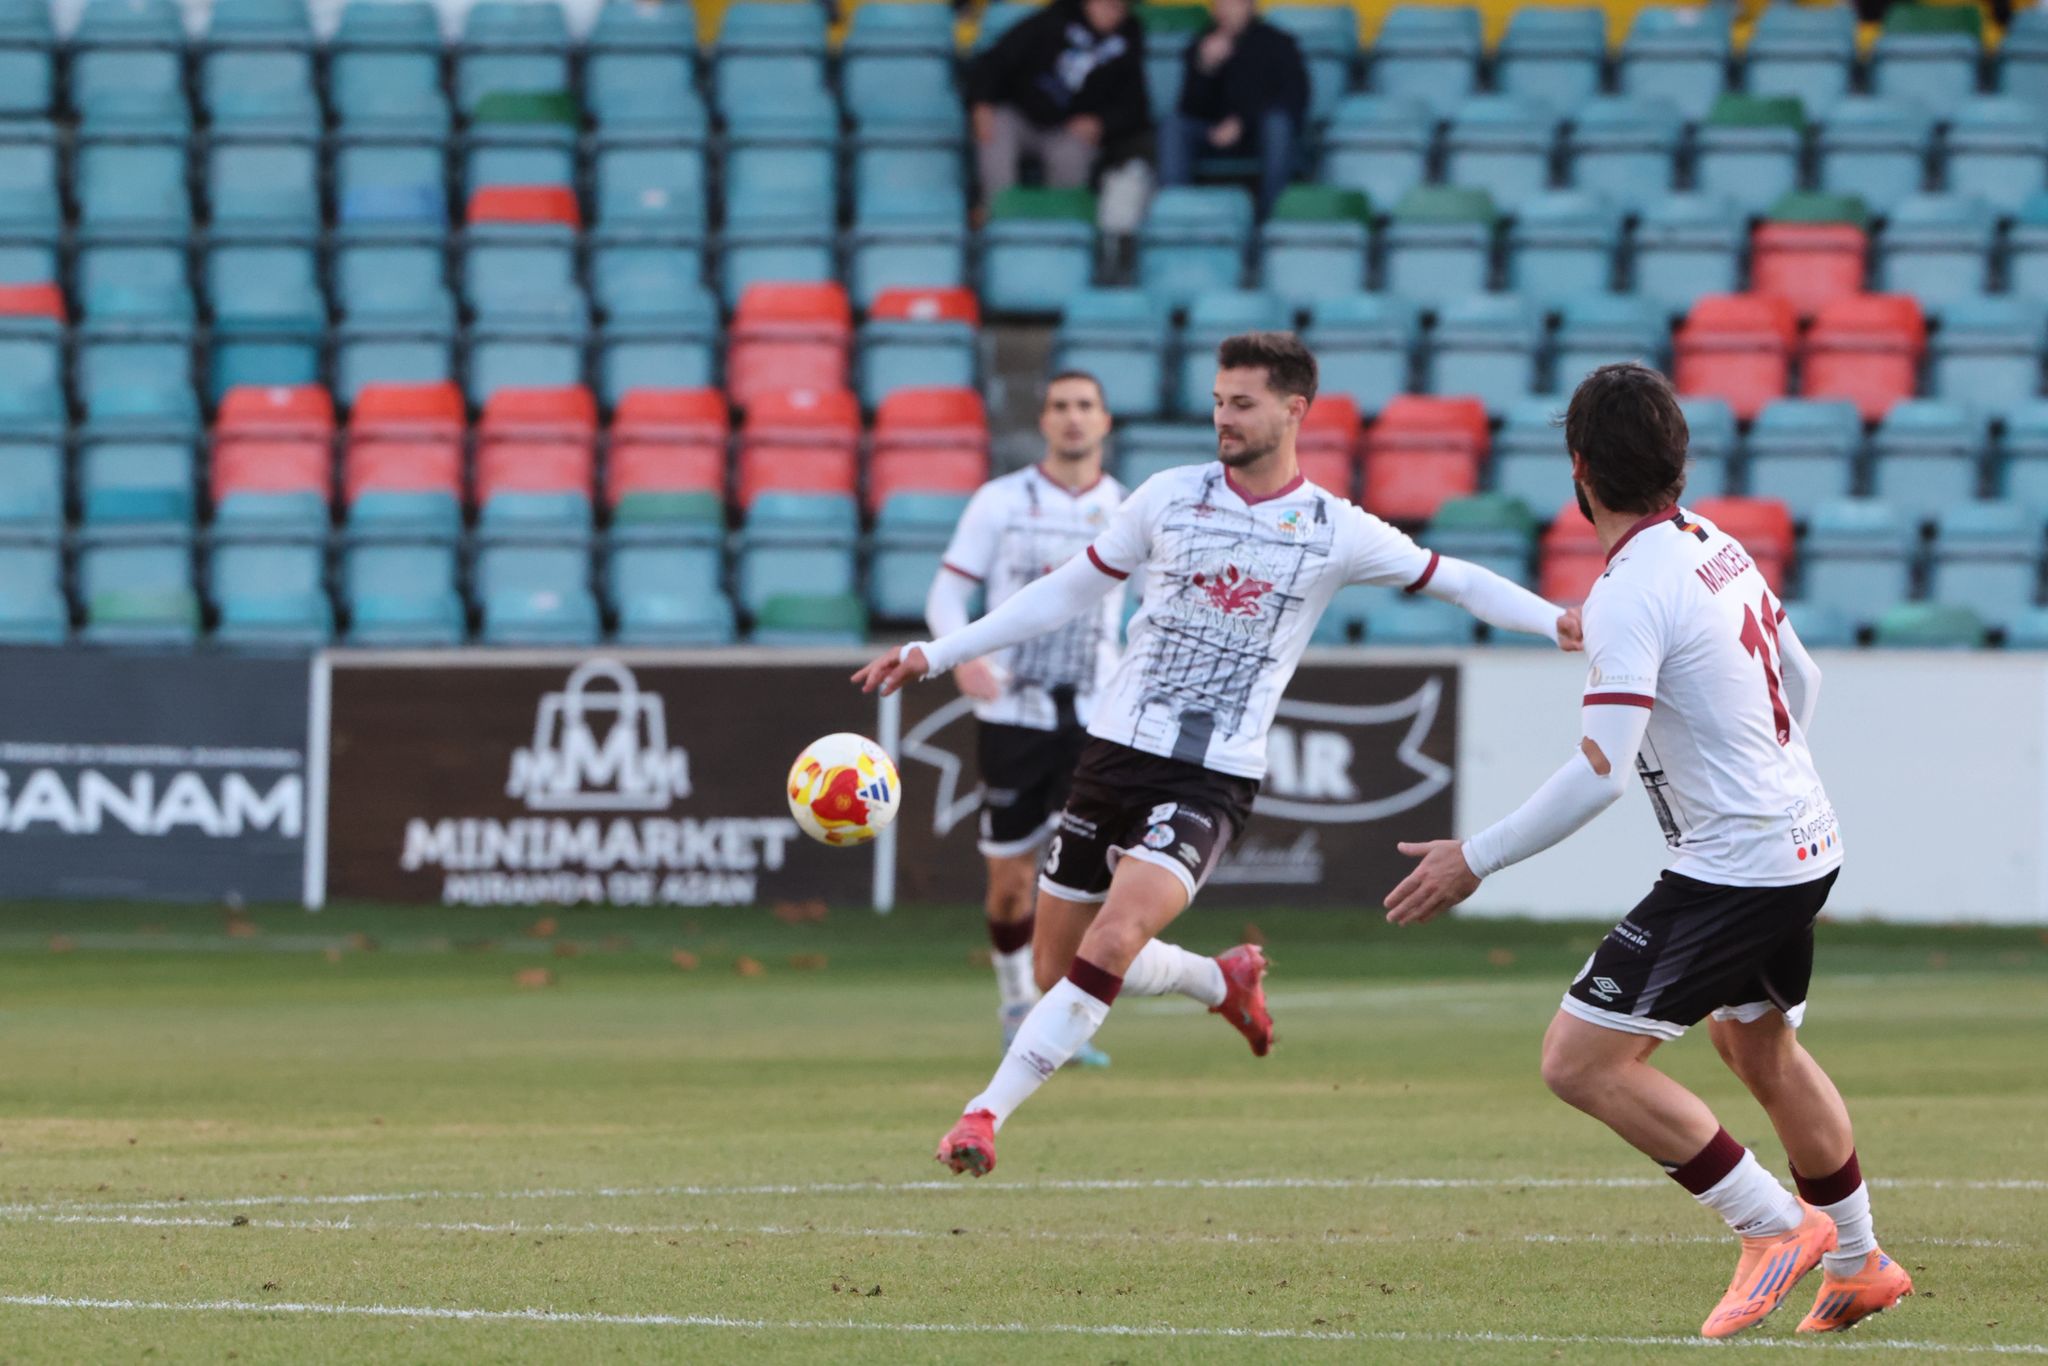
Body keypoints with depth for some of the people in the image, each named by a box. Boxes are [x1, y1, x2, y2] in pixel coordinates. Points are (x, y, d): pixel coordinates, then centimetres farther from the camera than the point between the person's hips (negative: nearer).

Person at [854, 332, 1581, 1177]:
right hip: (1118, 749, 4)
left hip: (1215, 779, -4)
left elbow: (1453, 582, 9)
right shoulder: (1169, 498, 4)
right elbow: (1066, 594, 12)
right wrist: (934, 656, 10)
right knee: (1061, 961, 8)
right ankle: (1226, 981, 35)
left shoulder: (1335, 532, -1)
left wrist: (1556, 621, -8)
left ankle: (987, 1113, -22)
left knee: (1113, 941, -25)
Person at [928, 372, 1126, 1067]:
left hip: (1093, 721, 1)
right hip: (1011, 715, -1)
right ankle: (1016, 998, 28)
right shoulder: (1000, 502, 0)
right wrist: (964, 656, -21)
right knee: (1011, 882, 3)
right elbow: (945, 597, -3)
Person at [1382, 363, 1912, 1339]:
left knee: (1581, 1063, -9)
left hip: (1730, 871, -10)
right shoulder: (1719, 548, 5)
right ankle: (1859, 1267, 41)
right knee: (1759, 1048, 29)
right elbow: (1799, 681, 18)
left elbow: (1599, 772, -26)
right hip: (1804, 842, 10)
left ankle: (1776, 1226, -4)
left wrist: (1476, 861, -19)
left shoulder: (1629, 596, -21)